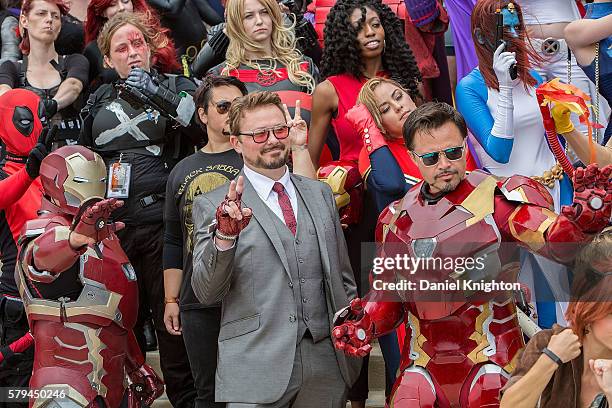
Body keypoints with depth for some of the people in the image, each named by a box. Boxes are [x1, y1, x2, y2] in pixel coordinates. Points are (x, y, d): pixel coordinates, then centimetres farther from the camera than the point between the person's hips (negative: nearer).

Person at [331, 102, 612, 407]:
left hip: (490, 370, -4)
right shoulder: (396, 219, 9)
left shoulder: (497, 200, -7)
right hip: (422, 371, 4)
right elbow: (388, 292, 18)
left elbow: (557, 241, -21)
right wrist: (365, 323, -1)